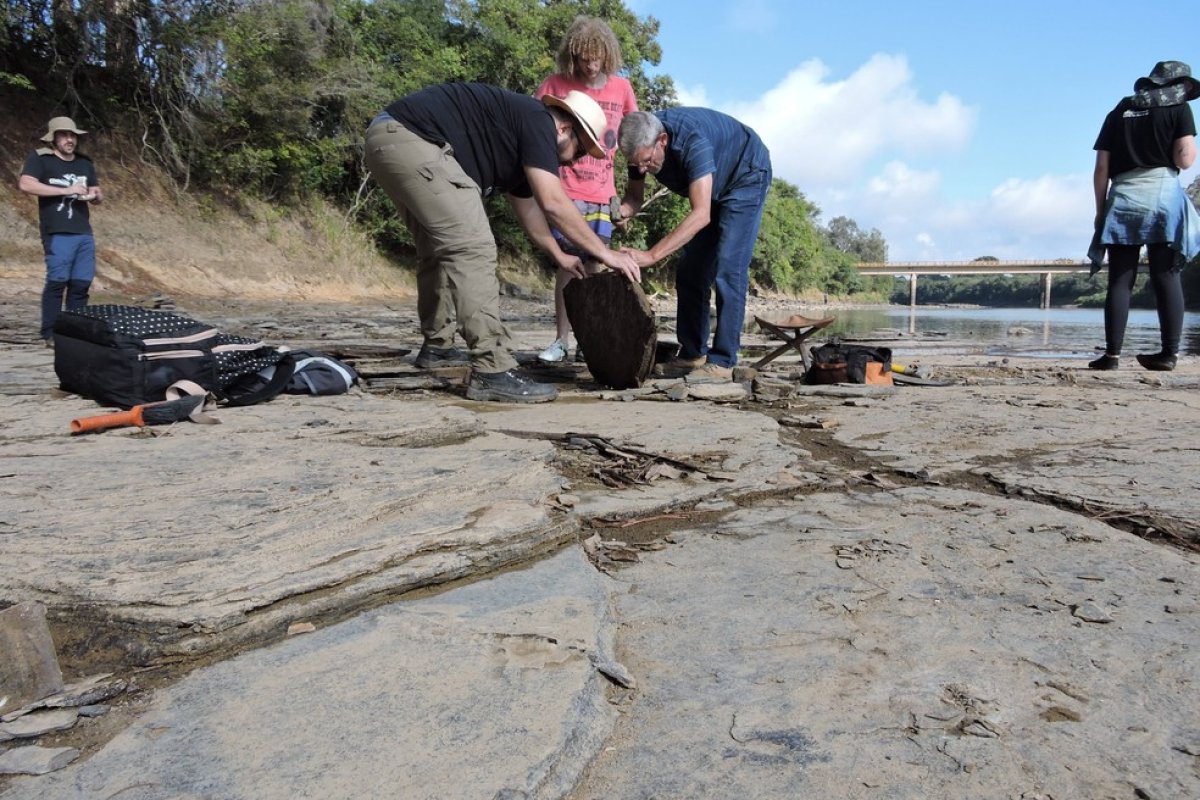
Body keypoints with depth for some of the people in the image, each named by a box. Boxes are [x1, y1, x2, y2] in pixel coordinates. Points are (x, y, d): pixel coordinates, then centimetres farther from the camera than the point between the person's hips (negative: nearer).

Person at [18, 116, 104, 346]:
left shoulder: (84, 163, 18)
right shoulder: (40, 158, 1)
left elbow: (98, 193, 25)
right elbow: (25, 184, -13)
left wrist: (94, 195, 0)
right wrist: (66, 190, -16)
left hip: (84, 233, 5)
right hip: (58, 233, -5)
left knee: (81, 282, 5)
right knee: (57, 281, -9)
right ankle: (50, 334, -3)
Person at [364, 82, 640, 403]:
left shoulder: (518, 138, 23)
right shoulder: (537, 122, -6)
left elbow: (529, 208, 33)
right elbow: (553, 202, -15)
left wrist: (560, 256, 39)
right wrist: (603, 252, -8)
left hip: (388, 140, 11)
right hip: (410, 138, -11)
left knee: (441, 247, 23)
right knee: (473, 247, -16)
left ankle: (437, 344, 35)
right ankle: (491, 373, -20)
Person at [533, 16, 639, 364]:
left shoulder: (621, 88, 4)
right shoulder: (556, 85, -3)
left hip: (602, 194, 2)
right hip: (565, 191, -2)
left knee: (593, 265, 4)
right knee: (566, 263, -2)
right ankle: (561, 339, 4)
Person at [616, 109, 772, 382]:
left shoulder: (691, 140, -41)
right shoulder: (641, 142, -19)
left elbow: (701, 214, -48)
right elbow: (635, 195, -5)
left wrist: (651, 255, -56)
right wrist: (622, 211, -30)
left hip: (746, 177, -7)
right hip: (711, 187, 7)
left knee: (727, 269, -19)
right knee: (690, 272, 3)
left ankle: (722, 362, -17)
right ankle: (692, 354, 11)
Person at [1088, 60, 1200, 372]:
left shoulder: (1119, 112, 18)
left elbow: (1101, 168, 11)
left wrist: (1100, 210, 13)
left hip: (1122, 198, 2)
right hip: (1162, 194, -2)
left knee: (1119, 280, -1)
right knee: (1166, 277, 0)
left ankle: (1112, 354, -8)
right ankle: (1169, 352, -1)